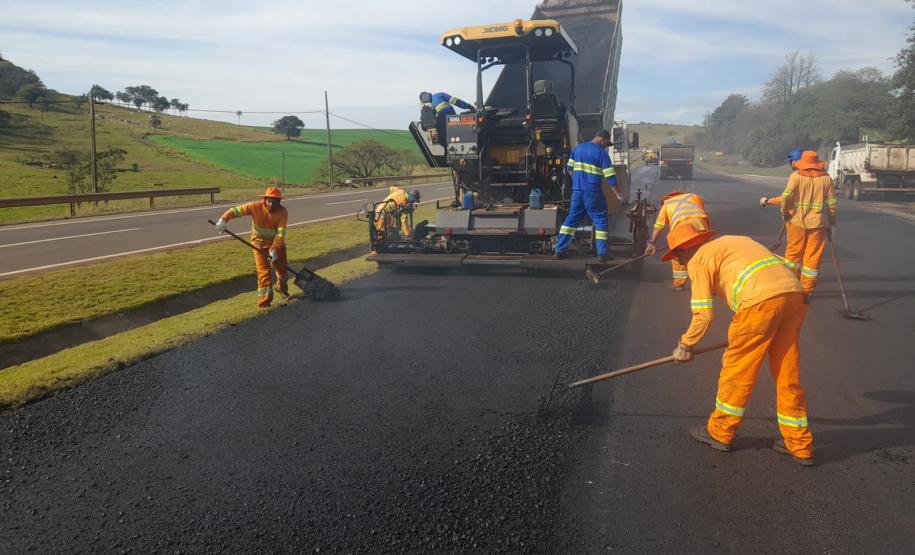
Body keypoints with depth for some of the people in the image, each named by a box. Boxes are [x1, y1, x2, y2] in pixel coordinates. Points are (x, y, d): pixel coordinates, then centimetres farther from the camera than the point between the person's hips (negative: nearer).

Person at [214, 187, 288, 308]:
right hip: (260, 242, -1)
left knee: (282, 267, 14)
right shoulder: (256, 206, -24)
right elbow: (236, 210, -21)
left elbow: (280, 233, -28)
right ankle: (264, 298, -2)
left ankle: (282, 288, 43)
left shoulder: (283, 212, -24)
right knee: (263, 270, -9)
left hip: (277, 242, 2)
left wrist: (274, 249, -36)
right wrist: (224, 219, -37)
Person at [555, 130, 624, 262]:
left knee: (571, 218, 13)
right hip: (593, 192, -6)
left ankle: (560, 250, 11)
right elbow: (610, 177, -9)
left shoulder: (577, 148, 11)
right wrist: (618, 195, -3)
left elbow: (569, 168, 19)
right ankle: (603, 253, 2)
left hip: (577, 190, 6)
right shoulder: (601, 153, -7)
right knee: (601, 220, 4)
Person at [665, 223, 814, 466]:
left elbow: (703, 314, 0)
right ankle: (799, 445, 26)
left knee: (737, 370, 8)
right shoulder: (732, 241, 31)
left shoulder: (697, 260, 6)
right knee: (788, 374, 17)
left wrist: (685, 345, 15)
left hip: (762, 300, -8)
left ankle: (720, 433, 23)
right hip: (795, 294, 8)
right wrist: (740, 337, 39)